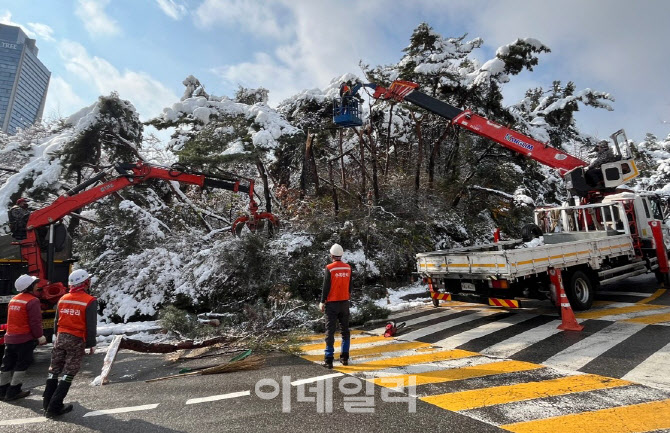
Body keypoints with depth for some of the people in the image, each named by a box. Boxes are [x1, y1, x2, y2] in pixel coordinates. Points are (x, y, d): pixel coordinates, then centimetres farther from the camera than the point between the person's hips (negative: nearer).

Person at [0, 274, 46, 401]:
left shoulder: (14, 299, 9)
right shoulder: (32, 301, -18)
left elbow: (13, 319, 20)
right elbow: (35, 322, -19)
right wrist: (40, 337, -7)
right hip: (25, 339, -8)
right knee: (22, 364, 3)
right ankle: (13, 392, 7)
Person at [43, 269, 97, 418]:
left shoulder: (63, 299, 4)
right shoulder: (90, 301, -15)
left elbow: (56, 321, 13)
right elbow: (91, 326, -14)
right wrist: (91, 344, -3)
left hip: (61, 337, 6)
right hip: (77, 340, -6)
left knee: (54, 370, 18)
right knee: (68, 373, 4)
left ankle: (47, 402, 26)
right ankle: (54, 407, 7)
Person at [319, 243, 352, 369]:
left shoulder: (329, 268, -13)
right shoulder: (348, 268, 1)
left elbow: (326, 287, -12)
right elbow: (350, 286, 9)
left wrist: (322, 302, -2)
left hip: (332, 303, -4)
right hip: (345, 302, 4)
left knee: (330, 331, 3)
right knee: (345, 330, 15)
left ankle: (329, 359, 6)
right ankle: (344, 357, 21)